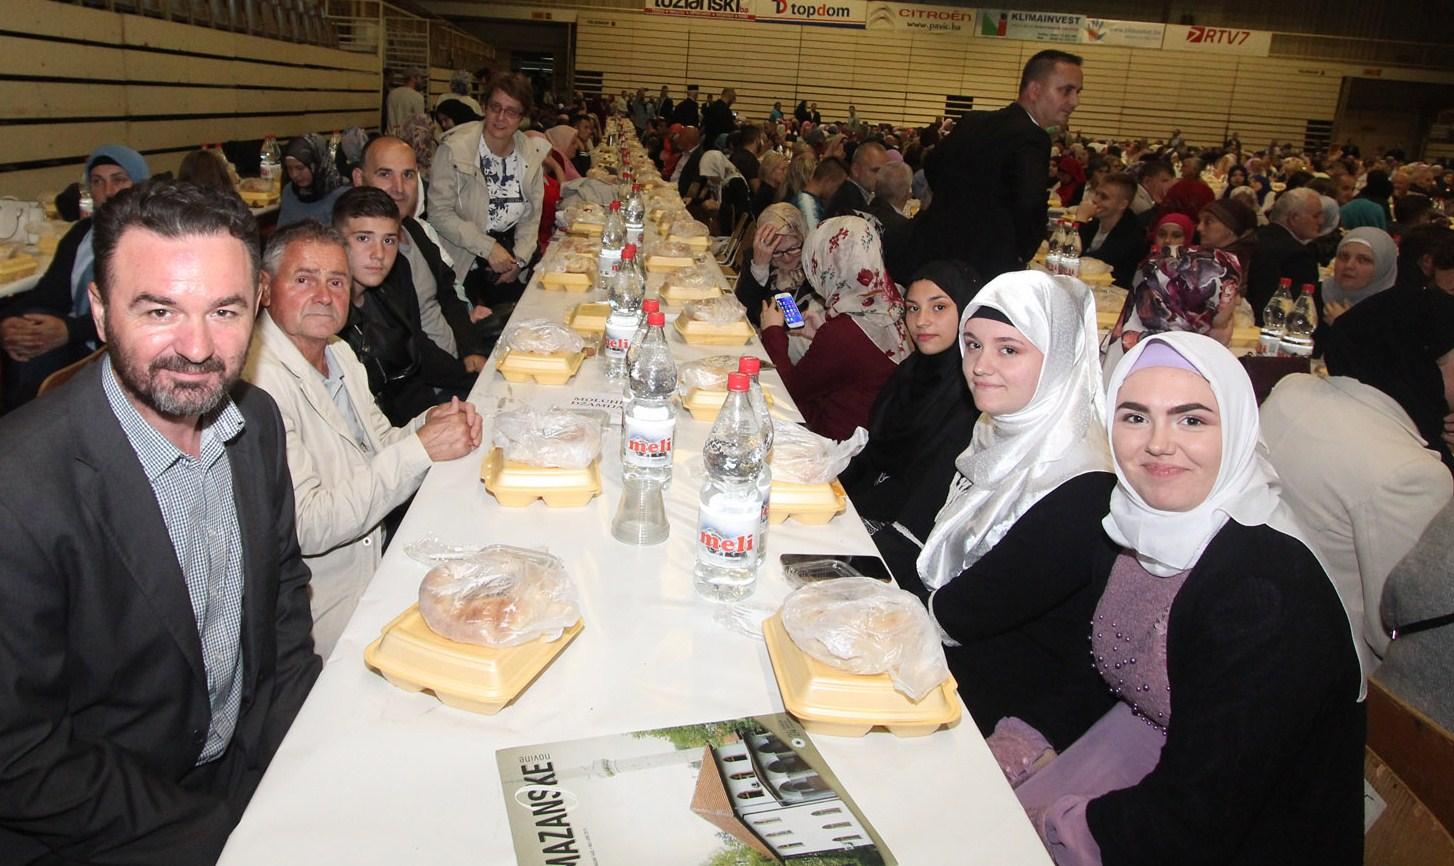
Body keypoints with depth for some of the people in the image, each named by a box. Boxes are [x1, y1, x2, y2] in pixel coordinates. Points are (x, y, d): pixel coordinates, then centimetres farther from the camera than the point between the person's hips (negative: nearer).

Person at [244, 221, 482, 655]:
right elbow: (306, 529, -25)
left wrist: (428, 425, -6)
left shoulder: (339, 352, 7)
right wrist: (420, 448, -25)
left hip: (377, 561, 8)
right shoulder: (256, 383, -22)